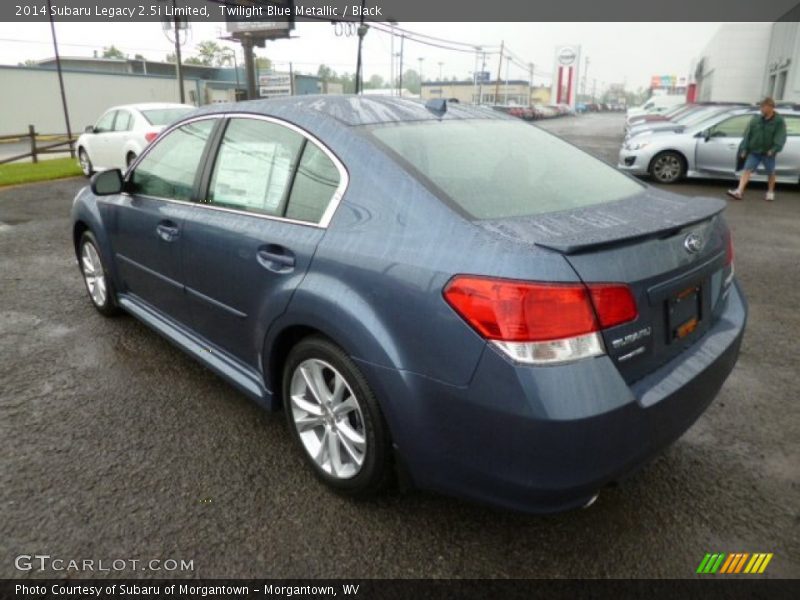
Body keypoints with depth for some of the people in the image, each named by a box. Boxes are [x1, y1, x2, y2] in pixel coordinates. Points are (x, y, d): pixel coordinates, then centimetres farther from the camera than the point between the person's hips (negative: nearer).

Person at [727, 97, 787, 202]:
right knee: (747, 170, -10)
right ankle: (739, 192, -17)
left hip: (768, 153, -2)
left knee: (770, 172, 11)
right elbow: (747, 134, 7)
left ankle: (770, 192, 27)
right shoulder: (756, 119, 4)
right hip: (754, 151, 2)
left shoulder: (779, 121, -4)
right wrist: (744, 148, 2)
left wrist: (774, 149, -23)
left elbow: (781, 137, -10)